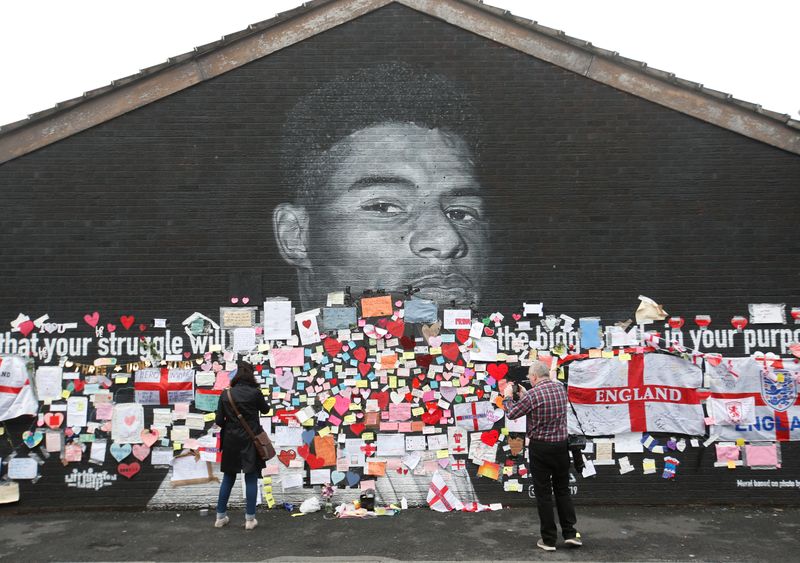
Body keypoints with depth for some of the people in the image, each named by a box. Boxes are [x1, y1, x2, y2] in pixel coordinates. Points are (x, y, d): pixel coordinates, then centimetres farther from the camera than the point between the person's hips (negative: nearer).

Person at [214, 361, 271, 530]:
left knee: (228, 478, 16)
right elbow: (265, 410, 8)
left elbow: (218, 421, -2)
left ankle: (220, 516, 22)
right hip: (250, 441, -3)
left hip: (231, 441, 3)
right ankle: (250, 519, 8)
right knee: (251, 479, 5)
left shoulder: (226, 394, -3)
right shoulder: (255, 392, -10)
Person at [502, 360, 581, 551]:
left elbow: (512, 414, -7)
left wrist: (507, 397, 10)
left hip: (540, 448, -5)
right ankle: (570, 533, 18)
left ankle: (549, 539, 11)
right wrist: (522, 396, 18)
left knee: (543, 493, 5)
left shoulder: (532, 394, -18)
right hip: (561, 445, 5)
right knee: (562, 489, 18)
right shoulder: (560, 387, 1)